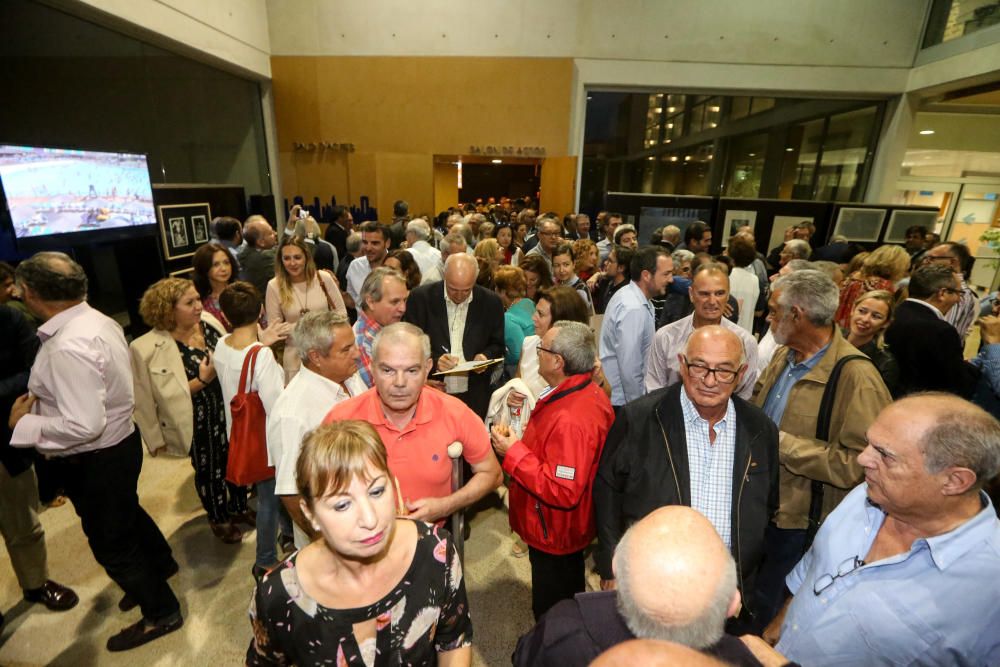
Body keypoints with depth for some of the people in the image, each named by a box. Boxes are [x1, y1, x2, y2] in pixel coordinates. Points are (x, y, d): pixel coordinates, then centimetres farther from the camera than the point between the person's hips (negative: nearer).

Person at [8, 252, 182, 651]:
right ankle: (160, 566, 56)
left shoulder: (67, 347, -30)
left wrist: (25, 424, -19)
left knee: (111, 542, 11)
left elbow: (84, 425, -32)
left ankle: (161, 612, 31)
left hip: (94, 459, -9)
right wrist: (42, 398, 2)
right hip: (118, 442, 9)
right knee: (126, 513, 31)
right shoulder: (98, 321, -2)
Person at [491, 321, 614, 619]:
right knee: (570, 601, 31)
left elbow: (563, 493, -32)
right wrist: (521, 441, -3)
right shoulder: (591, 393, -3)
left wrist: (514, 453, -27)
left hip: (554, 536, -10)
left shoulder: (569, 419, -35)